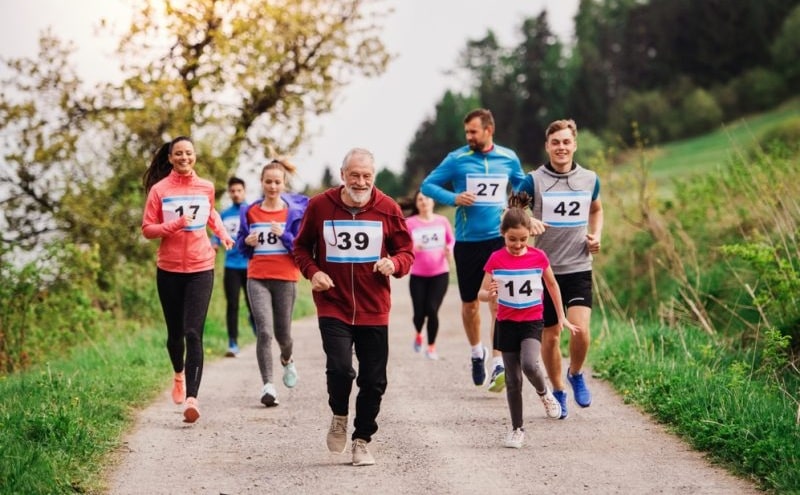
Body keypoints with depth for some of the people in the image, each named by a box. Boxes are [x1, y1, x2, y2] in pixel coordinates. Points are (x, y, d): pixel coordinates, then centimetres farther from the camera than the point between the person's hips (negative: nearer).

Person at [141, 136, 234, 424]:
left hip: (201, 269, 0)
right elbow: (147, 230, -4)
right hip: (169, 270, 0)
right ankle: (179, 374, 44)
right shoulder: (159, 190, -3)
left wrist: (222, 233, 9)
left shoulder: (206, 188, 5)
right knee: (175, 332, 12)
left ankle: (192, 397, -19)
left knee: (193, 333, -13)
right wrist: (175, 225, -19)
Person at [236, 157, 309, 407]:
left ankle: (287, 360, 46)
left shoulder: (295, 211, 0)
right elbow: (241, 244, 17)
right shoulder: (250, 212, 6)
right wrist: (247, 242, -5)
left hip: (286, 278, 0)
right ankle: (268, 385, -12)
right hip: (257, 278, 1)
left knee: (282, 333, 11)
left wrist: (284, 235, -17)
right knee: (264, 332, -14)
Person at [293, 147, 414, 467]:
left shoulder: (388, 209, -1)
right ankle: (339, 417, 13)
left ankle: (362, 441, 24)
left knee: (373, 380, 5)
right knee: (340, 368, -19)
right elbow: (301, 246, 11)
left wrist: (394, 264, -15)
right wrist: (312, 272, -8)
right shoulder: (319, 206, -2)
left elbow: (407, 251, 8)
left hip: (374, 310, 2)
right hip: (333, 306, -2)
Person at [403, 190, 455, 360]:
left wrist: (449, 249, -8)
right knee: (419, 312, 0)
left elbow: (452, 240, 13)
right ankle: (418, 334, 36)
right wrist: (411, 248, -24)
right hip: (418, 275, 0)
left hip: (440, 273, 0)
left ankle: (432, 346, 7)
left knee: (432, 309, -11)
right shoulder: (410, 223, -5)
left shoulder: (442, 221, 1)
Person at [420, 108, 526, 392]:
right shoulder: (456, 159, -2)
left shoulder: (508, 158, 5)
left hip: (499, 239, 0)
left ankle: (498, 365, -14)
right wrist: (453, 198, -14)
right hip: (467, 241, 1)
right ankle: (477, 352, 35)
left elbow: (522, 185, 22)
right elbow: (427, 185, 1)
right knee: (470, 303, 11)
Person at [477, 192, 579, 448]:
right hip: (506, 323, 1)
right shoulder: (496, 259, -7)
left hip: (532, 322, -1)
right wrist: (490, 294, -29)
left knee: (530, 365, -26)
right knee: (513, 380, 5)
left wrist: (561, 317, 13)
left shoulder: (538, 257, -5)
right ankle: (517, 429, 17)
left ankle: (544, 393, 6)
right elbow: (482, 294, -5)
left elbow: (552, 285, 11)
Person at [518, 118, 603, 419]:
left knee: (581, 329, -16)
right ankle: (557, 392, 26)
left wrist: (596, 235, 7)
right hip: (546, 269, -1)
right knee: (551, 334, 7)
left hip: (579, 268, 1)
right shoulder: (534, 181, -5)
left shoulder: (589, 180, 4)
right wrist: (527, 222, -22)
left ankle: (576, 374, 14)